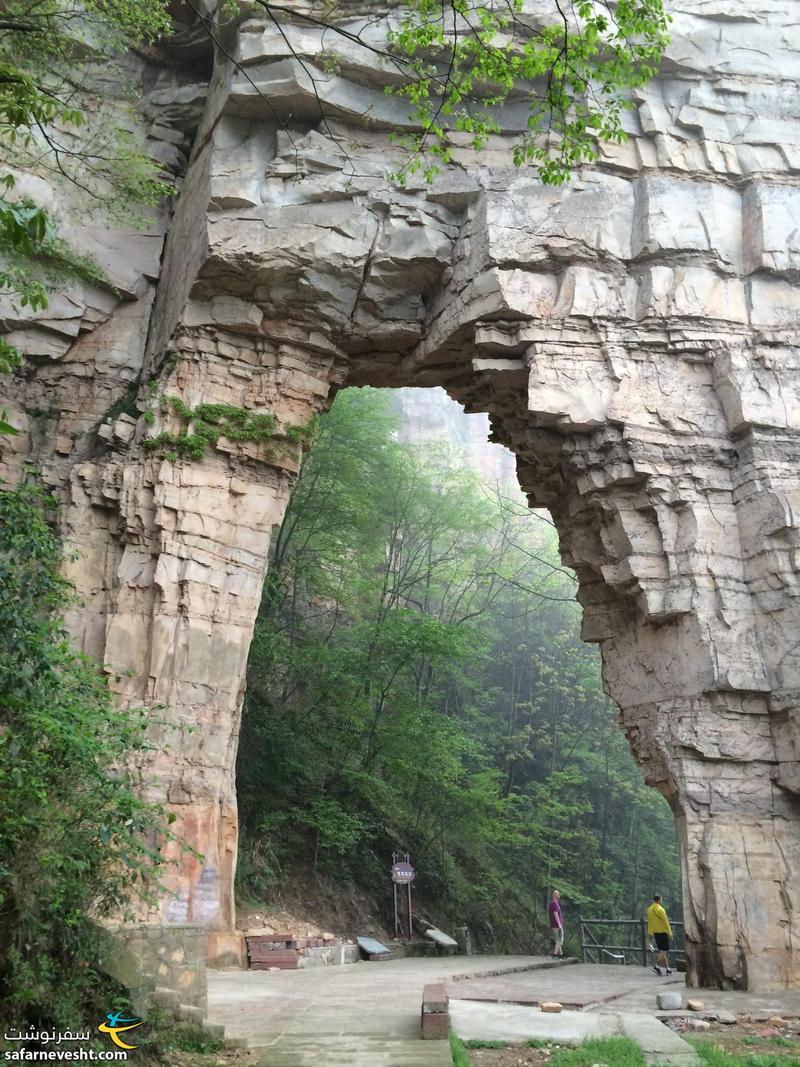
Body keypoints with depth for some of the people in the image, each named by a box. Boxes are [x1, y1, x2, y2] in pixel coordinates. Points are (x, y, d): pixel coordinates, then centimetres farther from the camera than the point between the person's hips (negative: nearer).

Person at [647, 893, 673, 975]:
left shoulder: (650, 909, 7)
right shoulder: (660, 909, -17)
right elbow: (665, 922, -16)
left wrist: (650, 932, 18)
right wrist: (669, 933, -10)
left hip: (655, 932, 8)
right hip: (662, 932, -8)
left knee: (661, 951, 13)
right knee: (664, 951, -3)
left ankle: (667, 968, 18)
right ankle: (656, 966, -13)